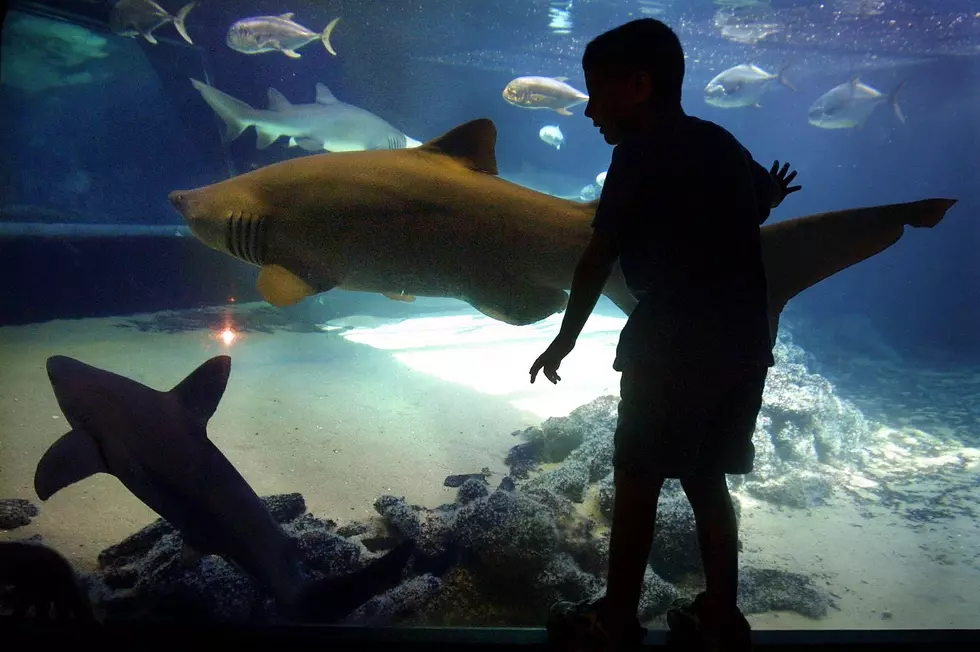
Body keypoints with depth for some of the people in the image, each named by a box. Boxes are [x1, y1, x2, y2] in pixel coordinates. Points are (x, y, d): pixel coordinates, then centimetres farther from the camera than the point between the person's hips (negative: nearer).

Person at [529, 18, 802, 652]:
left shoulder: (642, 151, -6)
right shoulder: (723, 144, 15)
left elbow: (598, 258, -6)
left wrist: (565, 339, 3)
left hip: (675, 344, -8)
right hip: (746, 341, 8)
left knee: (638, 480, 5)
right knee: (707, 478, 17)